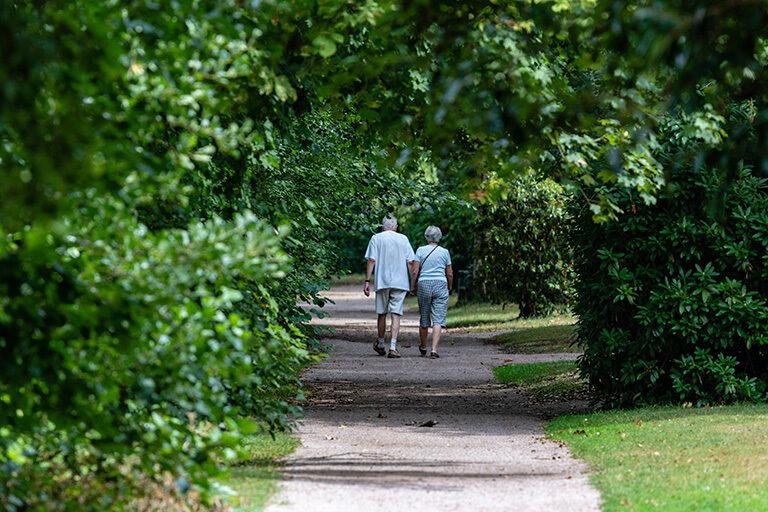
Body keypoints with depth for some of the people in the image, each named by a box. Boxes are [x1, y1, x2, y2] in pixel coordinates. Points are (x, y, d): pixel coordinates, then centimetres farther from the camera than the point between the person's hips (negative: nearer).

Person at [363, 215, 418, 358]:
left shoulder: (376, 238, 3)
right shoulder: (403, 239, 6)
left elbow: (371, 261, -4)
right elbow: (410, 262, 4)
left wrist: (367, 281, -3)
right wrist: (413, 282, 10)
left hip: (382, 282, 0)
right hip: (400, 282, 0)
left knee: (382, 314, 13)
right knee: (396, 314, -3)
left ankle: (380, 345, 27)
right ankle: (393, 347, -12)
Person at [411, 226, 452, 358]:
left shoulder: (420, 251, 1)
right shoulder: (444, 252, 3)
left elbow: (415, 271, -2)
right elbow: (450, 274, 7)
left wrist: (413, 286, 9)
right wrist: (449, 287, 22)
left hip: (424, 284, 1)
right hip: (440, 285, -1)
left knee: (424, 318, 14)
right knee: (438, 319, -4)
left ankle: (423, 347, 31)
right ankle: (434, 350, -16)